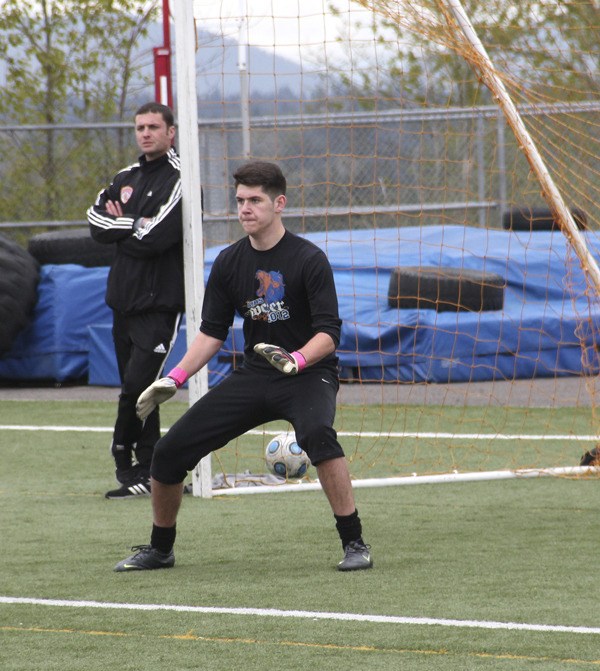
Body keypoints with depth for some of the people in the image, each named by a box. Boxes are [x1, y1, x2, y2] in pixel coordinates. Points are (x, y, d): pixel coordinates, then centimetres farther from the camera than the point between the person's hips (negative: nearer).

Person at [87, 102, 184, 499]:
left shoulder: (178, 179, -8)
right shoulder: (127, 178, 16)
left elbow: (154, 238, -18)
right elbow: (96, 222, 4)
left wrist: (118, 226, -2)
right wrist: (134, 225, -11)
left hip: (159, 304, -8)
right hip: (124, 300, 8)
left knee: (136, 388, -14)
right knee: (138, 391, 10)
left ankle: (127, 464, -8)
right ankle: (149, 471, 15)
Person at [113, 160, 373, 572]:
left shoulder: (309, 259, -13)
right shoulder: (229, 263, 3)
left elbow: (329, 333, -17)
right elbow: (212, 333, 10)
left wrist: (295, 360, -36)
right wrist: (176, 378, -3)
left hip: (309, 373, -5)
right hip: (253, 376, 5)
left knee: (317, 431, -40)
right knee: (170, 451, -3)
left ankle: (354, 542, -28)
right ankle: (160, 549, 21)